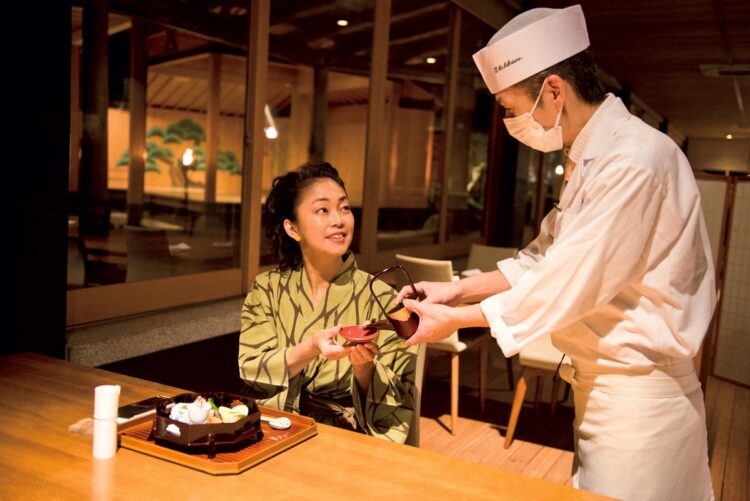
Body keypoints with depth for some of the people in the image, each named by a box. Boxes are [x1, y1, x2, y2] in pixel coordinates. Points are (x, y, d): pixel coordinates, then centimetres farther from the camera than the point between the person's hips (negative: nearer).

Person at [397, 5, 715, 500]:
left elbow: (566, 286, -24)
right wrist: (459, 288, 2)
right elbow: (545, 258, 12)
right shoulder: (591, 159, 8)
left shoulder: (634, 162, -24)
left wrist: (455, 318, -14)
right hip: (604, 385, 9)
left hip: (638, 398, -9)